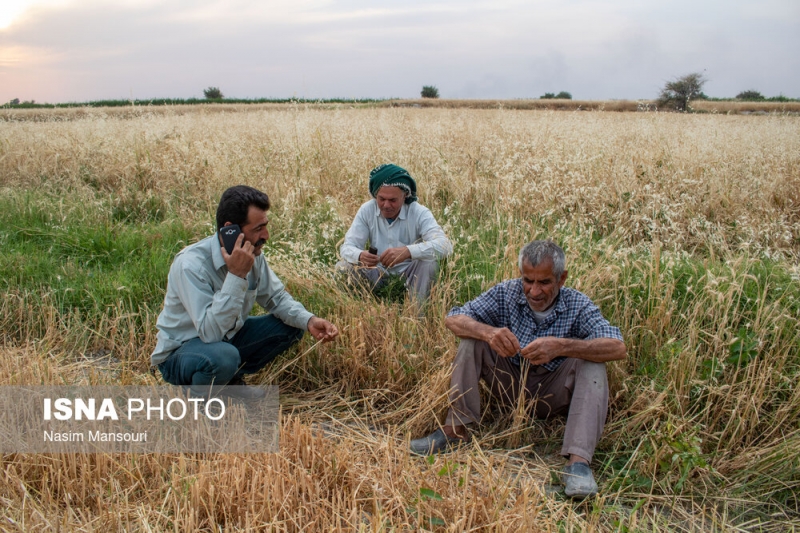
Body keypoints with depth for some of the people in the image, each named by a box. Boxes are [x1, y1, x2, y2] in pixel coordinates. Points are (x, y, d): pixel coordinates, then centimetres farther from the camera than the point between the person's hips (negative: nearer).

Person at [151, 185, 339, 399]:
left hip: (227, 337, 7)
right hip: (180, 352, -7)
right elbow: (211, 332, -37)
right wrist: (236, 275, -39)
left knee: (291, 327, -4)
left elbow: (276, 297, 2)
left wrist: (309, 320, -16)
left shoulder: (252, 254, -11)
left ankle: (233, 379, 9)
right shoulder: (191, 264, -31)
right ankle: (197, 395, -4)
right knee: (223, 356, -38)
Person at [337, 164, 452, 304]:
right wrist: (360, 256, -40)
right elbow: (347, 247, -13)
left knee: (428, 261, -32)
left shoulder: (419, 213, -18)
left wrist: (408, 251, -50)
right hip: (378, 270, 2)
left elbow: (445, 245, -32)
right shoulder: (366, 210, -10)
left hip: (409, 271, -2)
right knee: (343, 267, -21)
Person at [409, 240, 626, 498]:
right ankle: (457, 428, -19)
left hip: (552, 395, -1)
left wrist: (560, 346, -46)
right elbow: (453, 319, -16)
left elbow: (617, 348, -31)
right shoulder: (506, 293, -10)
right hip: (510, 386, 2)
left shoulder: (578, 305, -15)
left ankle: (578, 460, -37)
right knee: (473, 338, -16)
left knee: (591, 361, -27)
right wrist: (488, 332, -38)